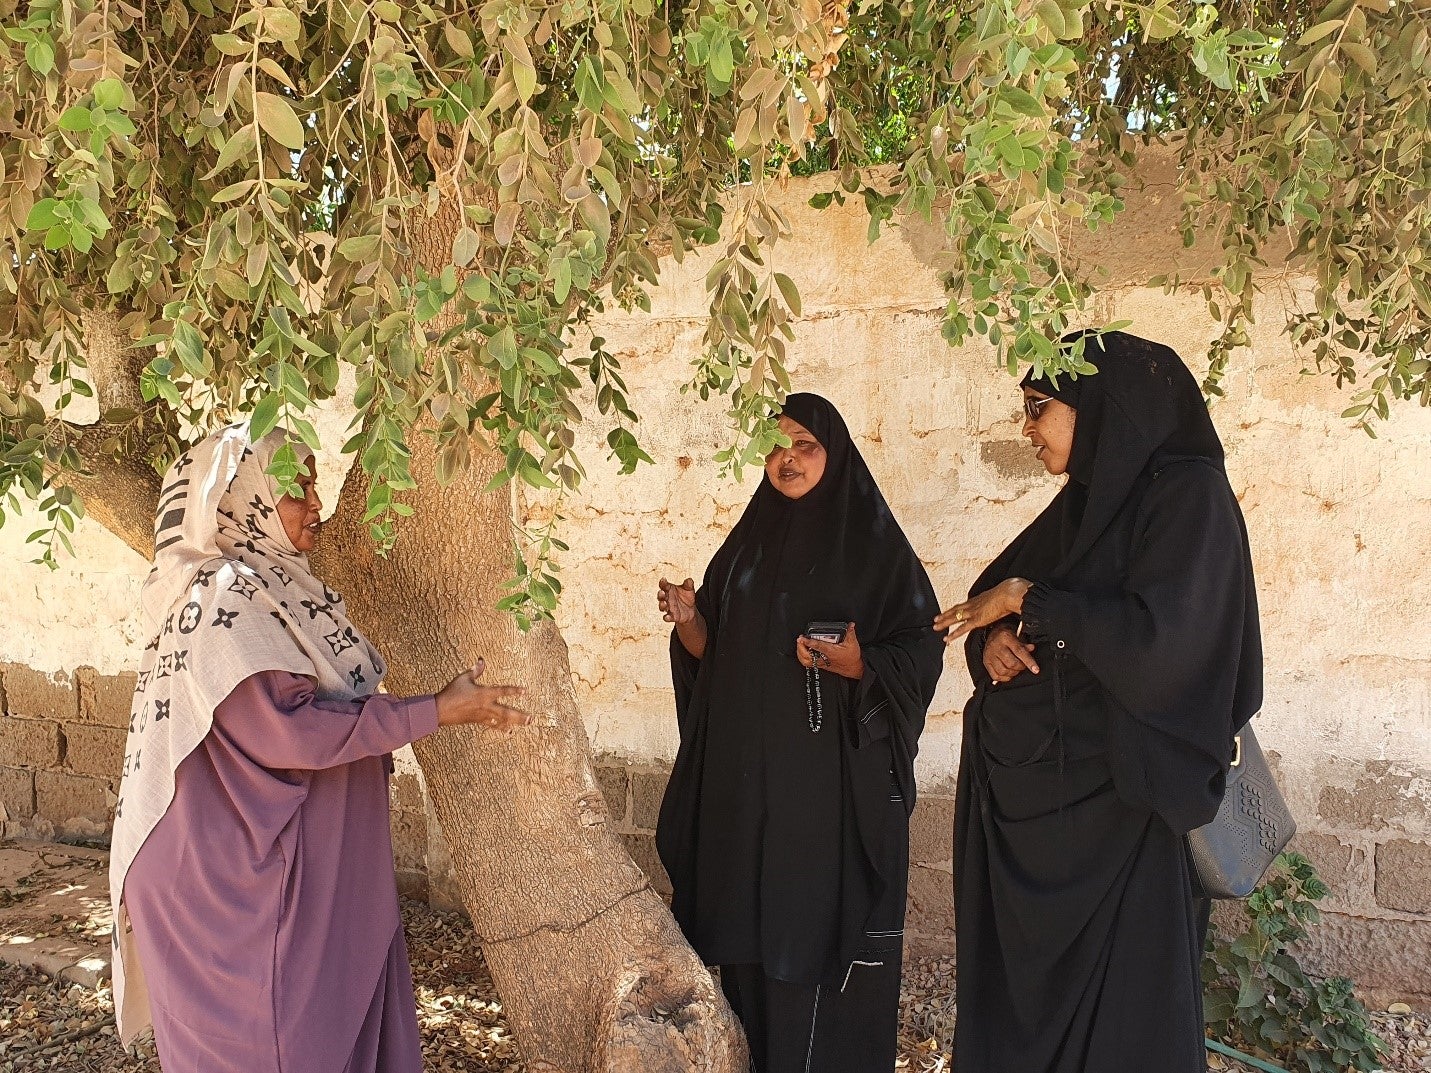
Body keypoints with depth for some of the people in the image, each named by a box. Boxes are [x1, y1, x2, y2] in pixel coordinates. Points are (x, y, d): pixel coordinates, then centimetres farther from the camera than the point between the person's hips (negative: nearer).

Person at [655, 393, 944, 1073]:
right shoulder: (747, 544, 10)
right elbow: (711, 652, 11)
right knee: (751, 922, 11)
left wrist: (858, 665, -23)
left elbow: (921, 650, -6)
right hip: (746, 779, 5)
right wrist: (687, 618, -9)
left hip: (835, 780, -4)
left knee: (822, 932, 2)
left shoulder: (874, 542, -4)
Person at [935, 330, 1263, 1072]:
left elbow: (1159, 640, -23)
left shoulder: (1188, 494, -10)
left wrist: (1030, 601, -14)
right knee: (1015, 998, 14)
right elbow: (989, 602, 15)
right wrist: (993, 638, -7)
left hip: (1113, 802, -7)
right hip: (1027, 794, 8)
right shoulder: (1081, 503, 13)